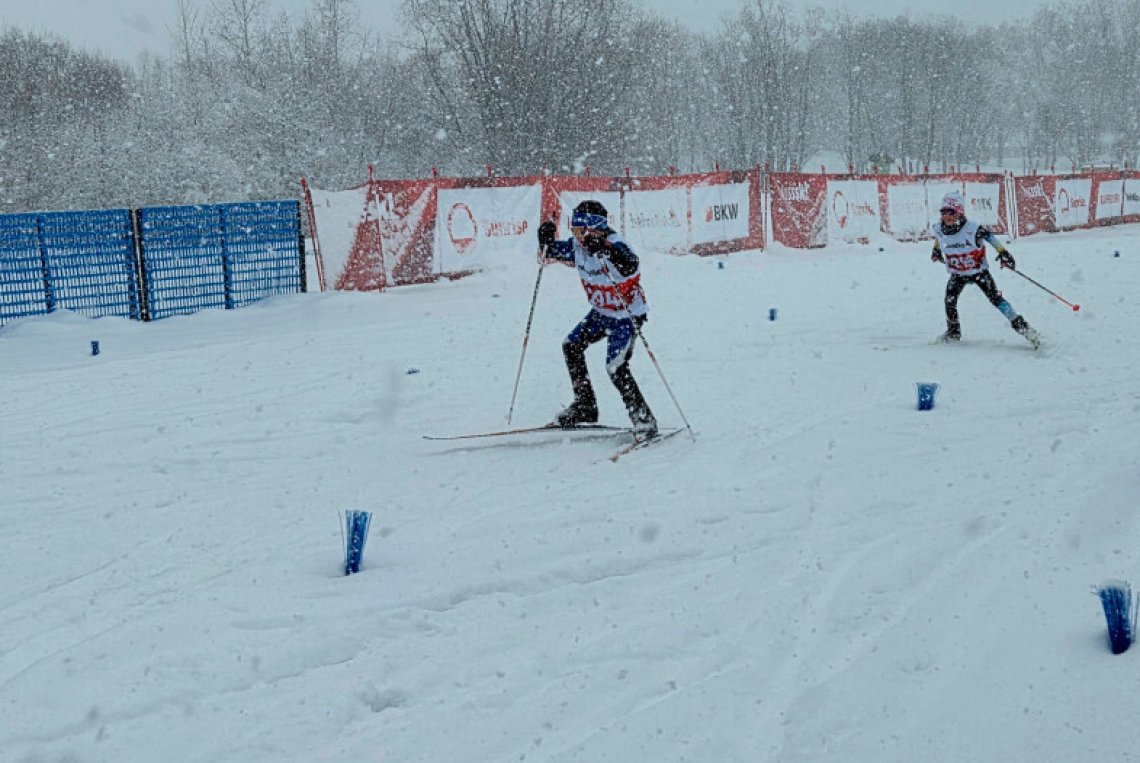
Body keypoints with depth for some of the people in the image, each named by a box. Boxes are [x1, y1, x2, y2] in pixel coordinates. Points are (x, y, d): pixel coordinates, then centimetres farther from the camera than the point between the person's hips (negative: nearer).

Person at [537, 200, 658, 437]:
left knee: (616, 367, -17)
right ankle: (585, 405, 23)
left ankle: (644, 419, -6)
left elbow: (630, 266, -51)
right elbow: (551, 252, 11)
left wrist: (603, 249, -64)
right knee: (572, 346, 11)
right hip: (601, 312, 9)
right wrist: (546, 240, -12)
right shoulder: (577, 246, -6)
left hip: (627, 315, -9)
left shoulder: (614, 247, -30)